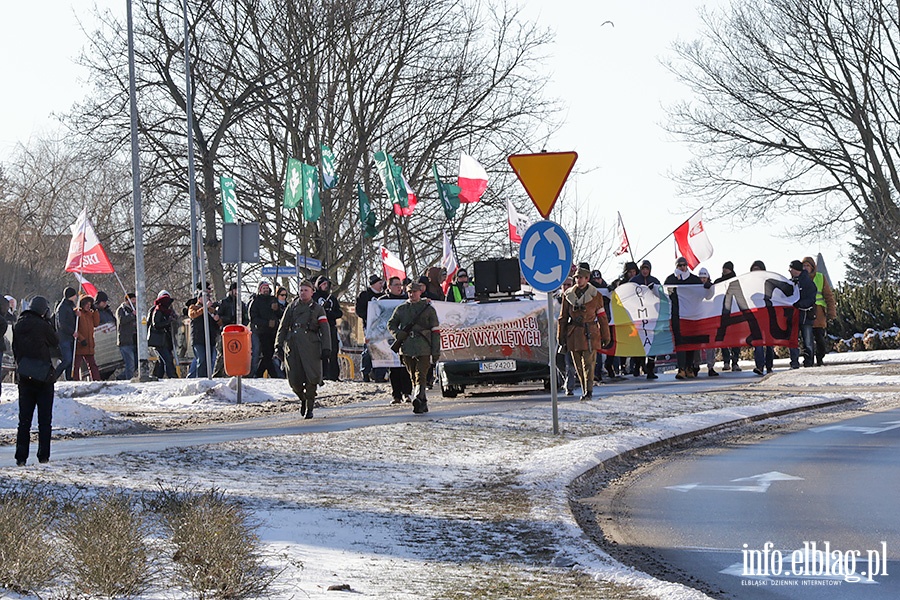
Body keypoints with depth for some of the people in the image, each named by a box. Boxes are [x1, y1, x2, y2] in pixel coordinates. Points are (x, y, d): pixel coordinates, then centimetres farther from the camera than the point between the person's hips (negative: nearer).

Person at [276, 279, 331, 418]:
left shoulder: (317, 309, 10)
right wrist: (279, 345, 8)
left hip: (311, 347, -2)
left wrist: (326, 348, -4)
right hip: (292, 347, 2)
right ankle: (303, 399, 26)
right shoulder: (292, 307, 15)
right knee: (294, 380, -3)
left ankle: (309, 408, 3)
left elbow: (325, 330, 6)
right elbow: (283, 327, 17)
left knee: (311, 378, -8)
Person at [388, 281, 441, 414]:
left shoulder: (428, 309, 7)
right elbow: (391, 324, 21)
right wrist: (397, 334, -2)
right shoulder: (401, 309, 13)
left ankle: (418, 399, -29)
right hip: (407, 348, 4)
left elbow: (435, 331, 6)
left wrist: (436, 352, 0)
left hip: (424, 349, -4)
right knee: (413, 378, 9)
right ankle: (423, 404, 18)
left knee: (420, 377, -16)